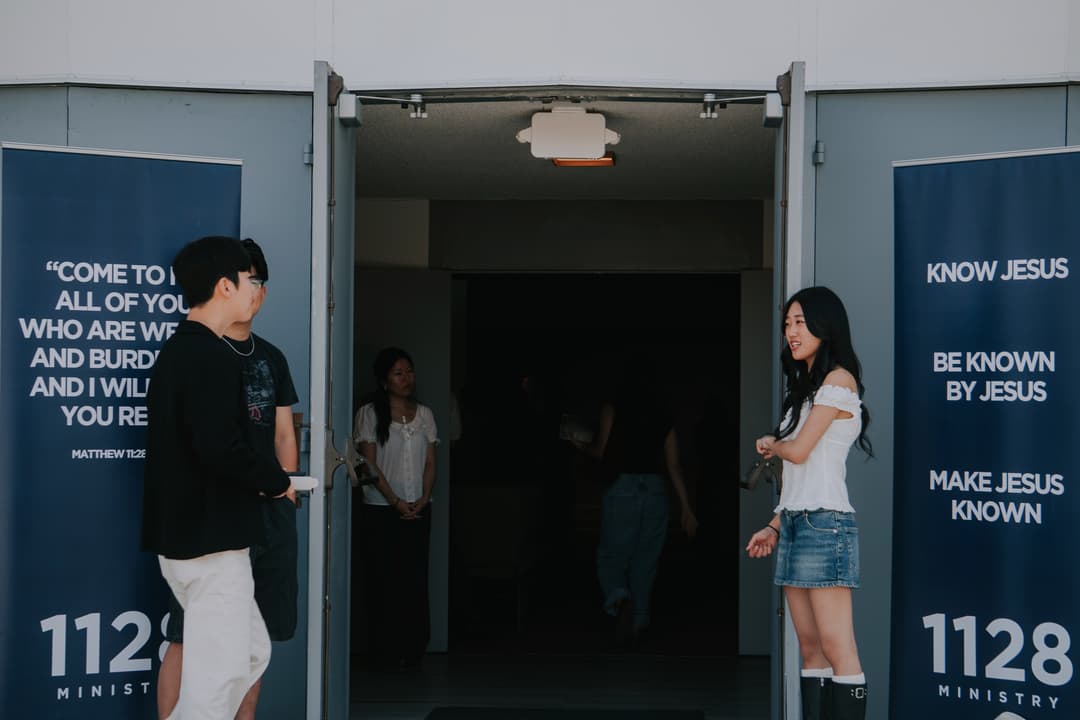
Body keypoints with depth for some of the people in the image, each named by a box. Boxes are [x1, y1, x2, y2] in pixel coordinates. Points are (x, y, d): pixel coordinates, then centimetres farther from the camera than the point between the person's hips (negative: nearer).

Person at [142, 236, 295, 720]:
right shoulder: (213, 358, -16)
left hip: (182, 532, 10)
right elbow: (221, 449, -26)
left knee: (251, 652, 18)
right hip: (211, 539, -10)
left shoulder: (174, 352, 14)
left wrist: (261, 478, 10)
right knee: (219, 673, -3)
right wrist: (275, 479, -8)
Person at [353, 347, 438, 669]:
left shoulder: (424, 414, 12)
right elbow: (370, 464, -6)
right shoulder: (369, 414, -1)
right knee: (382, 581, -4)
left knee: (415, 581, 1)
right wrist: (396, 502, -13)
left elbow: (430, 462, 10)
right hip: (380, 510, -4)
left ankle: (412, 650, 7)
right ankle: (384, 654, 2)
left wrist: (424, 498, -5)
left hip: (418, 511, 4)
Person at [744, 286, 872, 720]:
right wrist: (775, 526, 14)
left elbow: (798, 452, -10)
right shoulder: (806, 387, 21)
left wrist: (769, 445, 11)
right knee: (810, 648, 6)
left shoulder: (838, 379, -6)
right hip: (794, 522, 9)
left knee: (837, 650, -11)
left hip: (824, 524, -9)